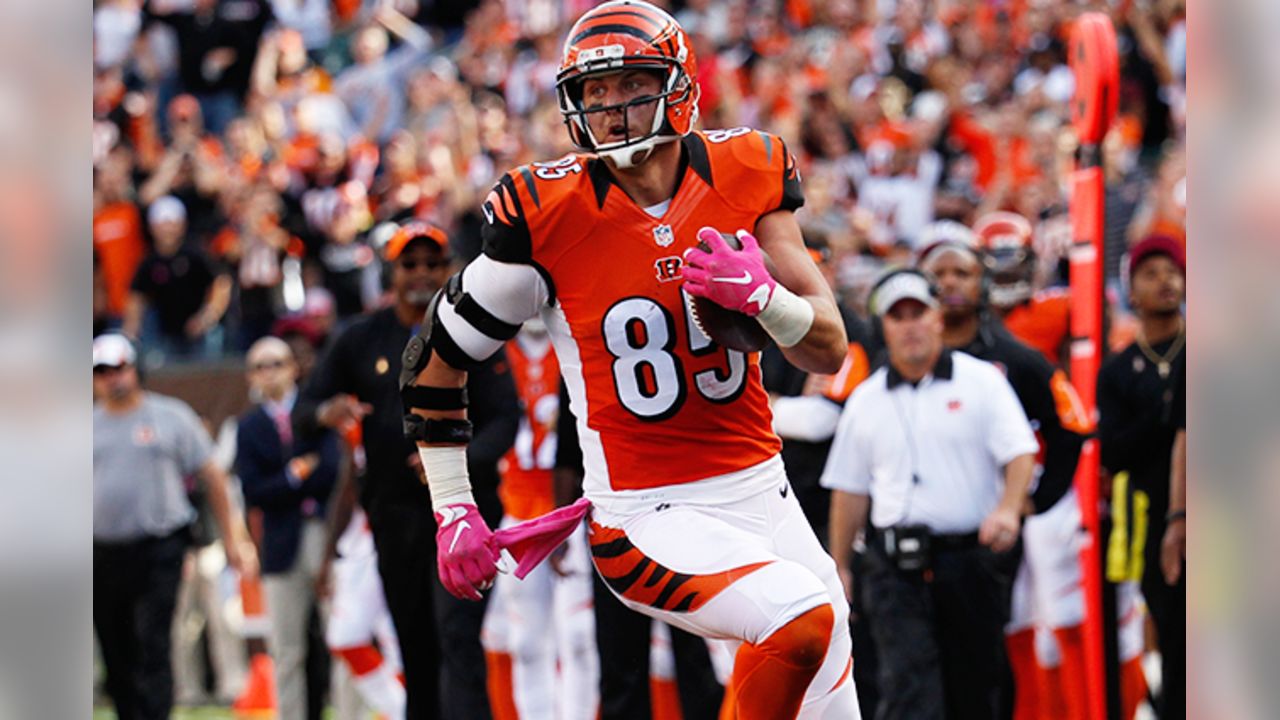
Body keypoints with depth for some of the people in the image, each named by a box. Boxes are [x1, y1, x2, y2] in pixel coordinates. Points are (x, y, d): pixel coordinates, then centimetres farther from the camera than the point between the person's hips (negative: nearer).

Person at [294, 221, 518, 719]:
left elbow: (505, 418, -4)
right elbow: (302, 412, 9)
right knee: (415, 648, 9)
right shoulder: (362, 340, 11)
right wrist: (325, 413, -16)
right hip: (393, 514, 4)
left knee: (457, 636, -19)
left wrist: (461, 460, -24)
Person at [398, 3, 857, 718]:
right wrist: (454, 512, 3)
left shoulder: (746, 174, -2)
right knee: (805, 624, -27)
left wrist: (758, 294, -22)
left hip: (761, 491, 5)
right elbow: (436, 363, 2)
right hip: (645, 518, -5)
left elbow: (830, 350, -2)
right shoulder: (545, 214, -11)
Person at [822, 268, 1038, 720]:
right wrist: (837, 569, 12)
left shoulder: (982, 381, 3)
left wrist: (1008, 509, -25)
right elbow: (849, 491, 14)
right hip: (897, 567, 1)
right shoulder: (865, 402, 11)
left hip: (972, 560, -1)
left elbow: (1020, 454, -5)